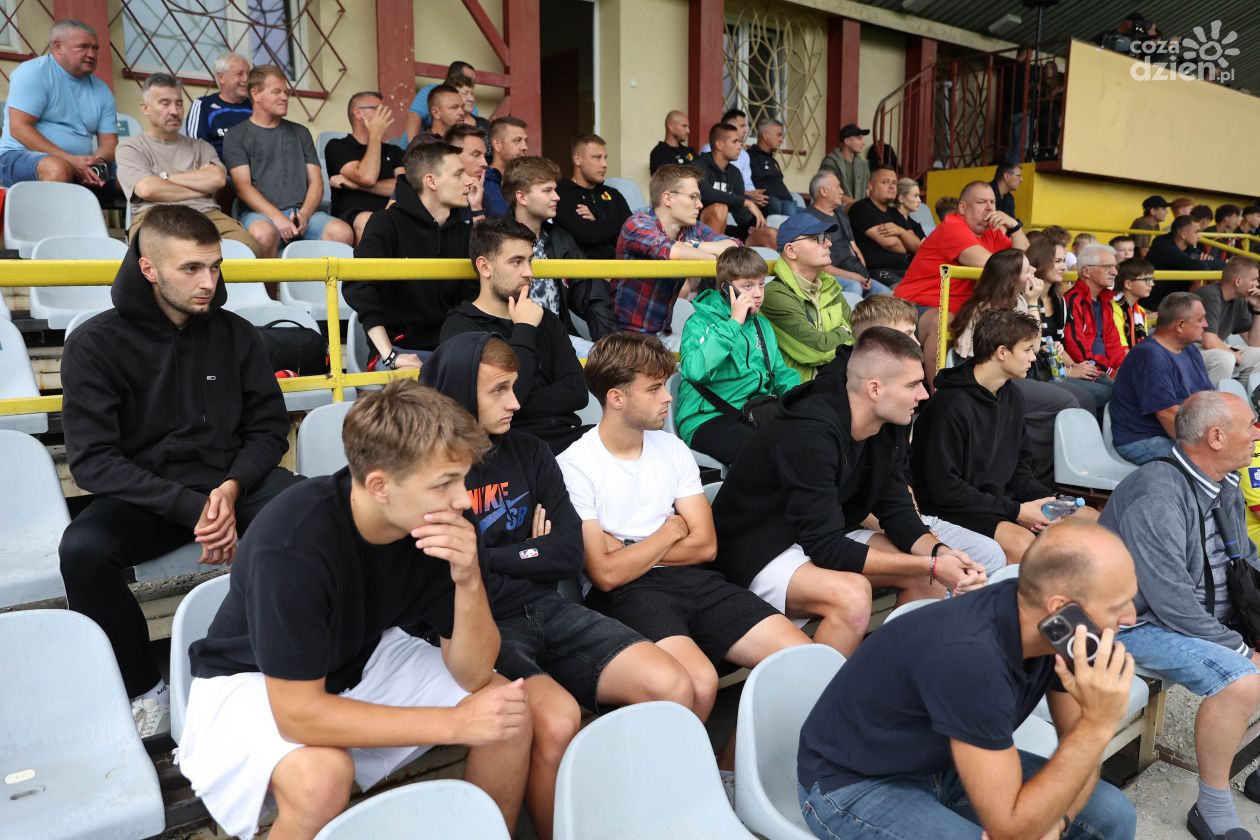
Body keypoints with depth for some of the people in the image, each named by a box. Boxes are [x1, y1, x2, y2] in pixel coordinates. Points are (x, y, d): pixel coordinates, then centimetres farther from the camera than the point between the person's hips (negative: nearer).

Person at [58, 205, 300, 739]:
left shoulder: (236, 335, 4)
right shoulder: (96, 344, -4)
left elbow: (269, 429, 7)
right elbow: (92, 460, -10)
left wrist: (231, 488, -14)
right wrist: (190, 506, -21)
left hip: (232, 481, 2)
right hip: (145, 496, -1)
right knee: (82, 550, -32)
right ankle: (145, 687, -7)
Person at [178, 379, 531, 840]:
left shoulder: (441, 523, -20)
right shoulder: (294, 545, -35)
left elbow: (472, 675, -16)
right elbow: (300, 713, -33)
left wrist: (469, 582, -35)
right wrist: (455, 723, -30)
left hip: (362, 659, 5)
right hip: (250, 681, -4)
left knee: (511, 715, -12)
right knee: (320, 775, -35)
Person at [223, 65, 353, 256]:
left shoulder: (300, 133, 23)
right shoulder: (236, 136, 12)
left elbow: (316, 181, 14)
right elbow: (242, 185, -1)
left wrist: (304, 214, -7)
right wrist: (277, 217, -18)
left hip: (303, 211, 3)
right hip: (259, 212, -2)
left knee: (343, 232, -30)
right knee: (263, 233, -40)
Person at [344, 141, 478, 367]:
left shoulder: (463, 232, 16)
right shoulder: (388, 223, -1)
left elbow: (471, 298, 9)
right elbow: (358, 285, -14)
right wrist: (389, 355, -22)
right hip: (400, 348, -5)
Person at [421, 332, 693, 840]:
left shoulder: (530, 454, 12)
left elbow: (569, 555, 4)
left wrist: (489, 557, -6)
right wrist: (531, 554, -8)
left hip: (548, 611, 5)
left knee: (673, 690, -14)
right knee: (557, 720, -33)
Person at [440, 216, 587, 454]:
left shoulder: (544, 318, 16)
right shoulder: (460, 328, -1)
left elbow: (576, 393, 4)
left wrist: (515, 406, -9)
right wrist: (524, 330, -6)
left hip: (569, 435, 6)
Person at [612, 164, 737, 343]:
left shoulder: (694, 230, 7)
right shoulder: (637, 224, -12)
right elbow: (672, 252, -30)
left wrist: (694, 246, -17)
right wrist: (714, 257, -14)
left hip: (662, 333, 7)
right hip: (627, 333, -7)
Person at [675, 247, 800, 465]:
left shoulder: (762, 324, 18)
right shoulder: (700, 322, -4)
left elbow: (780, 372, 23)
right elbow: (695, 370, -24)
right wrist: (733, 323, -18)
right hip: (707, 419, -6)